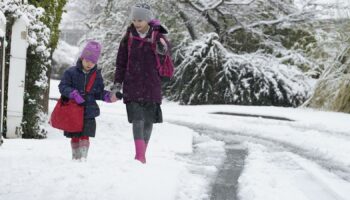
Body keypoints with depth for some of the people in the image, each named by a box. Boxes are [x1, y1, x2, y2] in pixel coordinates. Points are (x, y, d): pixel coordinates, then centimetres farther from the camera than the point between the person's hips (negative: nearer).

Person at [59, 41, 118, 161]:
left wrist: (108, 96, -6)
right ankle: (75, 157, 23)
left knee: (85, 135, -5)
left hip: (89, 111, 1)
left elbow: (99, 92, 12)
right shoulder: (71, 72, -4)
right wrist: (73, 94, -25)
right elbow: (63, 86, -9)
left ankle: (83, 157, -3)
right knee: (75, 137, 9)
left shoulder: (97, 75, 5)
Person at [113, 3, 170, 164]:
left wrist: (162, 48, -42)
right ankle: (139, 156, -15)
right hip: (132, 85, -1)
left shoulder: (156, 34, 0)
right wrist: (118, 82, 3)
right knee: (138, 120, -12)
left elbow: (165, 48, -18)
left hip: (151, 85, 1)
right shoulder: (129, 36, 2)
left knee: (148, 121, 7)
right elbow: (121, 61, 7)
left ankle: (142, 154, 22)